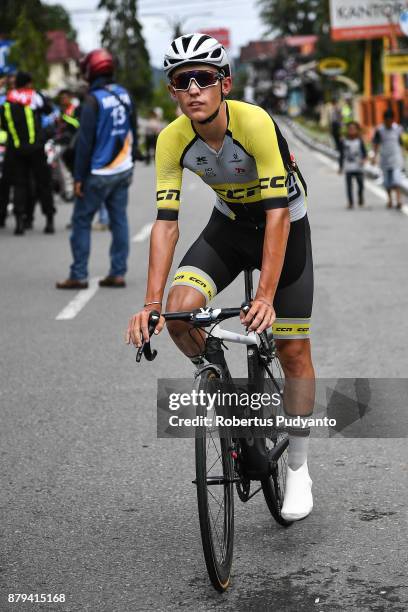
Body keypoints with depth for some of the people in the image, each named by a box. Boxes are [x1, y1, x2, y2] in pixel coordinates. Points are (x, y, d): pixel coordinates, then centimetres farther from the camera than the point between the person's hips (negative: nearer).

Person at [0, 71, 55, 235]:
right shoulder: (35, 95, -2)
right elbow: (48, 110, 7)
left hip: (14, 149, 2)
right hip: (36, 147, -2)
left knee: (19, 184, 7)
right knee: (43, 183, 7)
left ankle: (19, 220, -6)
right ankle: (49, 220, 9)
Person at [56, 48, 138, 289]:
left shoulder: (94, 100, -16)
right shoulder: (125, 95, 5)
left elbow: (85, 142, -16)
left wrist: (79, 177, -12)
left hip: (99, 174, -6)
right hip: (123, 170, 6)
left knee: (82, 221, 2)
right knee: (119, 220, 9)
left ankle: (79, 276, 2)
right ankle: (118, 273, 10)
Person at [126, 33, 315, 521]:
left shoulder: (255, 123, -32)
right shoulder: (172, 139, -20)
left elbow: (278, 212, -34)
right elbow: (166, 221, -21)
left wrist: (265, 296, -41)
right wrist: (151, 304, -31)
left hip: (285, 225, -3)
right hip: (228, 224, 3)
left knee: (293, 353, -2)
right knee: (179, 311, -22)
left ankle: (298, 468, 16)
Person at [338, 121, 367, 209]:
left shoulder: (360, 141, 3)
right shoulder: (343, 141, 4)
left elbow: (364, 153, 4)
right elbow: (342, 155, 11)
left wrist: (363, 159, -18)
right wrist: (340, 167, 12)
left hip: (359, 168, 0)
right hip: (348, 168, 0)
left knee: (361, 185, 1)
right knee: (349, 185, -6)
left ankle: (361, 200, 24)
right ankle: (350, 202, 1)